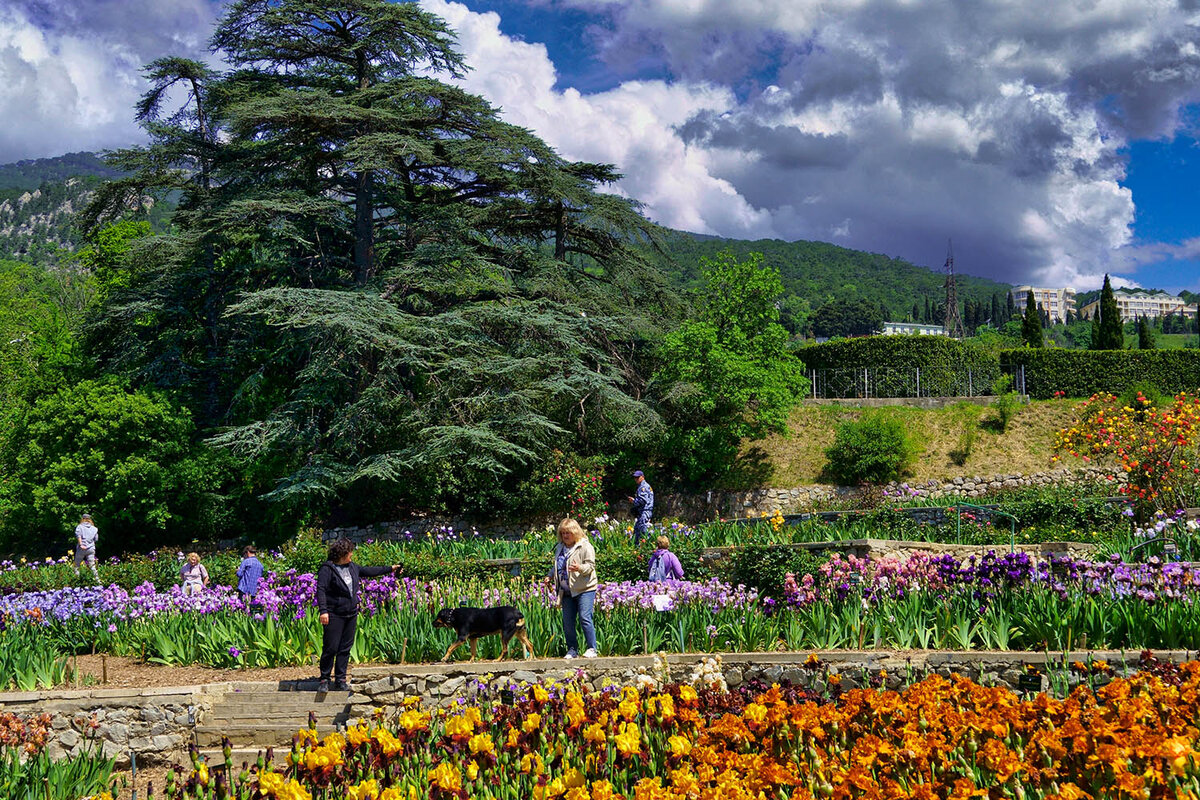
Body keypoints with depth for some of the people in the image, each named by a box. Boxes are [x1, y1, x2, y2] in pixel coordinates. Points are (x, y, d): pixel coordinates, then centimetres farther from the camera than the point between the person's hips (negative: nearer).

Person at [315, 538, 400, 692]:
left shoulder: (352, 567, 15)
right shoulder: (327, 569, -9)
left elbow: (369, 571, 28)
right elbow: (321, 589, -15)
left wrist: (390, 569, 34)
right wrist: (323, 610, -24)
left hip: (351, 615, 7)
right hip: (334, 615, -7)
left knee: (345, 649, 8)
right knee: (331, 648, -6)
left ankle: (340, 680, 14)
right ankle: (324, 680, 5)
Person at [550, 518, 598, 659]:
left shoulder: (585, 546, -5)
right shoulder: (559, 548, 16)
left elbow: (590, 565, -11)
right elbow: (555, 566, 29)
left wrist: (580, 568, -29)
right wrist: (551, 576, 13)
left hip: (584, 589, -7)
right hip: (567, 592, 7)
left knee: (585, 618, -13)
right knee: (567, 622, 5)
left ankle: (592, 649, -5)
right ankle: (572, 649, 16)